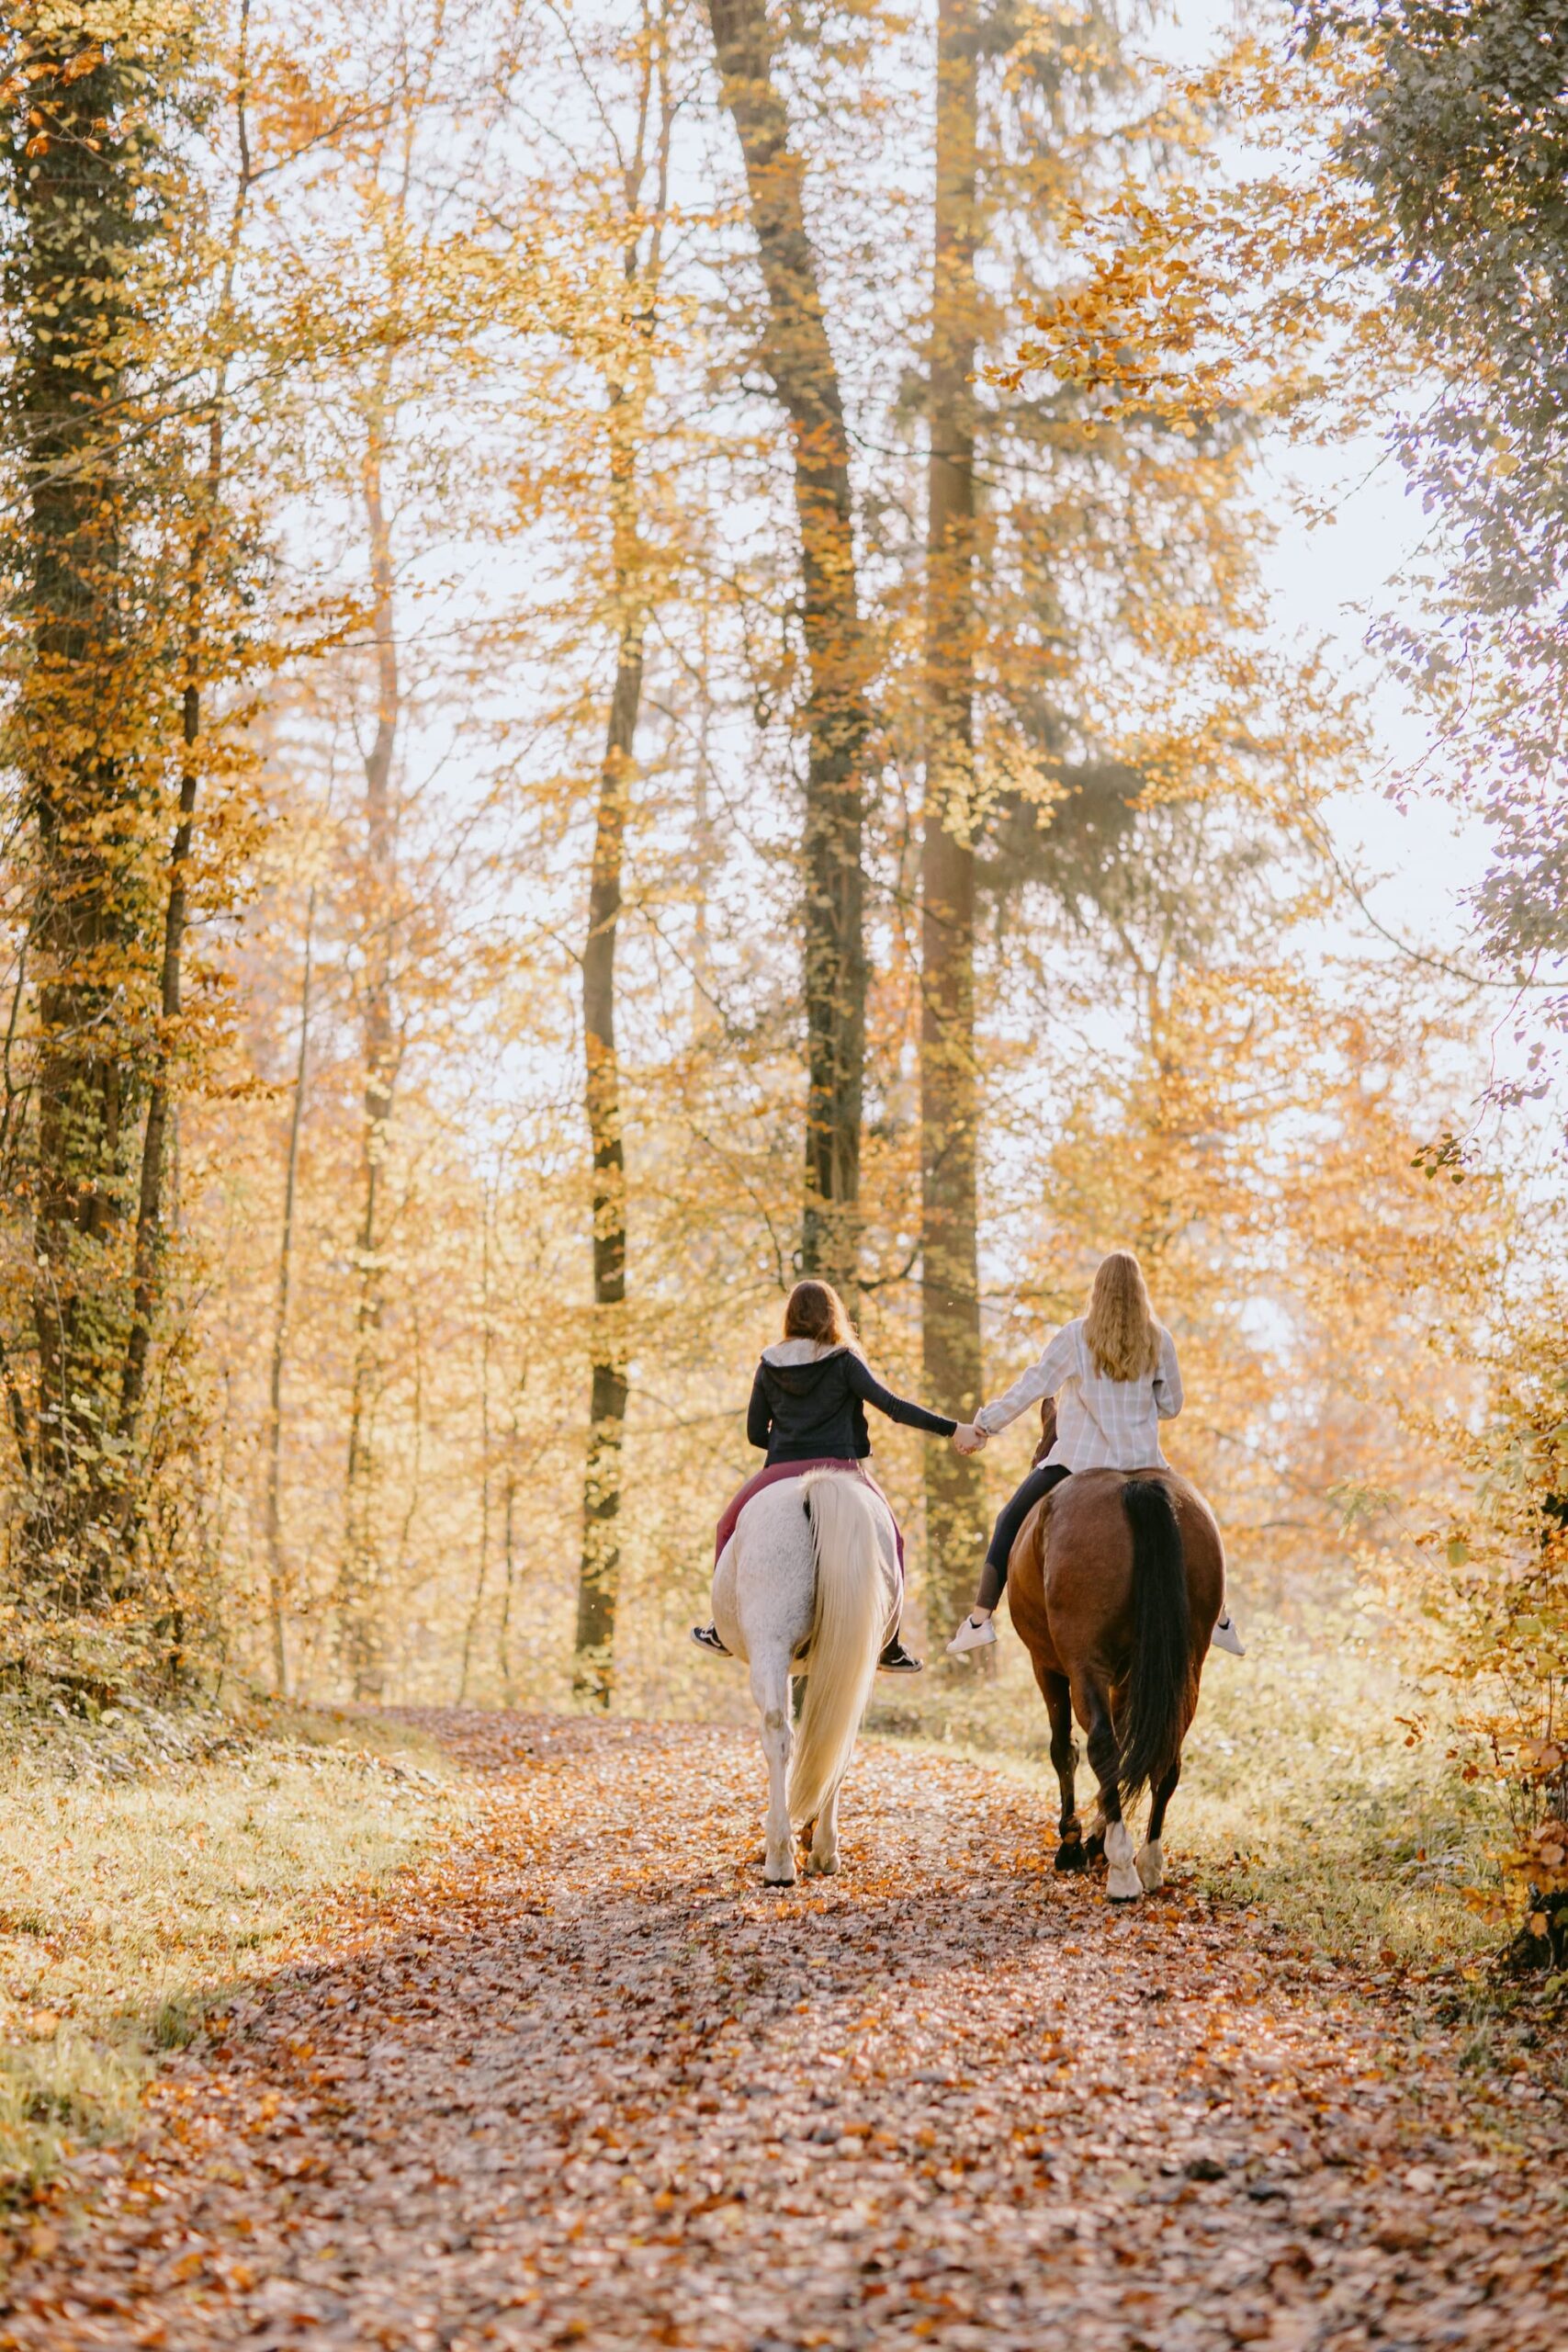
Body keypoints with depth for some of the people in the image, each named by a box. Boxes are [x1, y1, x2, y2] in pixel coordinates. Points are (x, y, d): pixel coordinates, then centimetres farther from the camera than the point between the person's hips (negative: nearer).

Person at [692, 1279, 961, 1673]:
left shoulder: (769, 1366, 6)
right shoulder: (844, 1361, -2)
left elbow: (755, 1433, 9)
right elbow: (891, 1405, -13)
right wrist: (950, 1428, -15)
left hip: (782, 1472, 1)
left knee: (730, 1529, 25)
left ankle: (724, 1630, 19)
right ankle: (891, 1648, 12)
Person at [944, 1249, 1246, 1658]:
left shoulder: (1076, 1336, -6)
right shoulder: (1159, 1341, 0)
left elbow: (1030, 1387, -6)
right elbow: (1171, 1406, 7)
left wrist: (982, 1426, -1)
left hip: (1080, 1457, -2)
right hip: (1141, 1459, 2)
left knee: (1011, 1523, 11)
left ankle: (980, 1619, 1)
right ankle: (1219, 1620, 20)